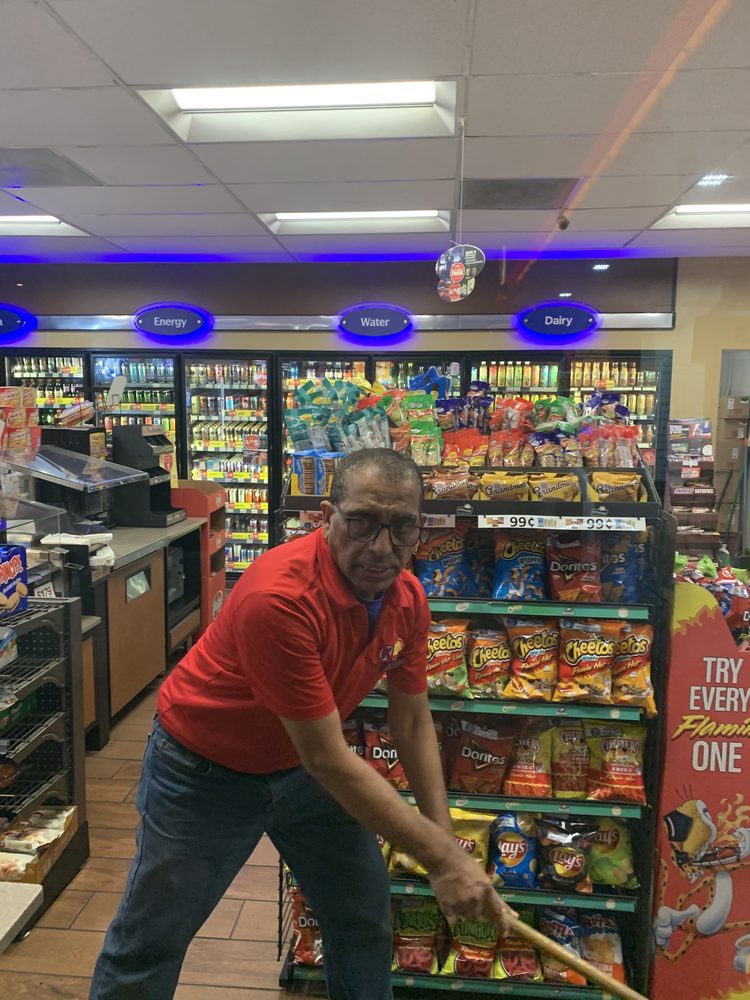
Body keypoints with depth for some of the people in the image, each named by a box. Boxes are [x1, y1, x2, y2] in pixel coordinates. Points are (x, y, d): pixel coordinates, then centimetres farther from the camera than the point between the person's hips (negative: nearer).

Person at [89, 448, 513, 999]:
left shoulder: (408, 600, -13)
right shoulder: (280, 597, -36)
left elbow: (413, 723, -1)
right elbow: (327, 758, -32)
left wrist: (445, 836, -9)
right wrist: (441, 857, -27)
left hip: (302, 767, 6)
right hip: (204, 768, -5)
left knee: (366, 913, 14)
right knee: (150, 941, 11)